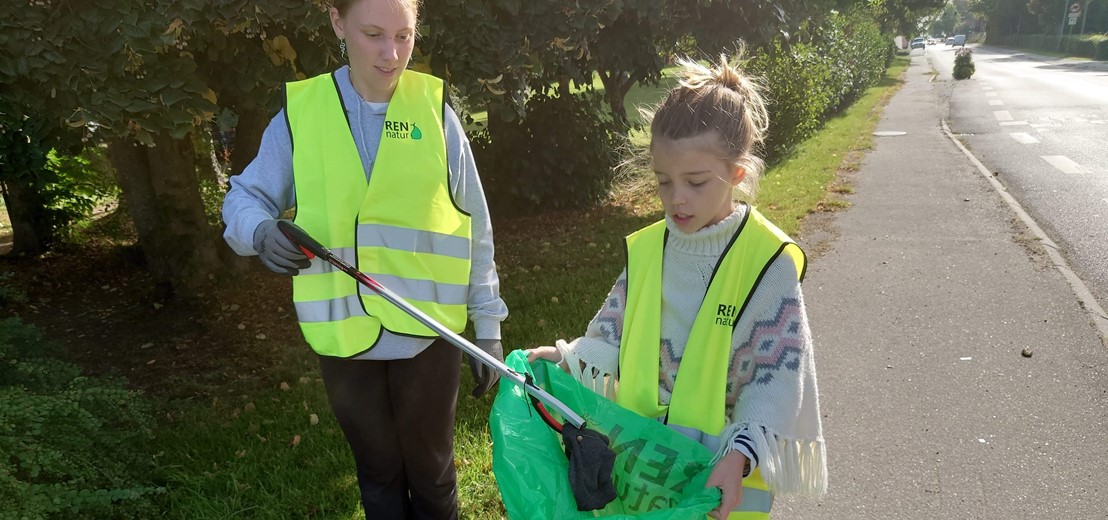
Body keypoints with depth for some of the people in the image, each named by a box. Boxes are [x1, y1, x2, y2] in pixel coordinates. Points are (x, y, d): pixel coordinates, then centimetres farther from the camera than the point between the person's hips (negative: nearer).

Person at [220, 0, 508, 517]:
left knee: (431, 468, 17)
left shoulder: (434, 109, -3)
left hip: (428, 333, -1)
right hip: (344, 336, 1)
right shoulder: (301, 111, -4)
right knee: (378, 472, 21)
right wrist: (261, 230, -21)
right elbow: (245, 198, 3)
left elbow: (472, 228, 0)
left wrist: (487, 324, 1)